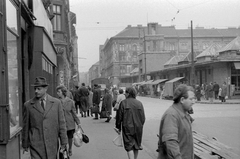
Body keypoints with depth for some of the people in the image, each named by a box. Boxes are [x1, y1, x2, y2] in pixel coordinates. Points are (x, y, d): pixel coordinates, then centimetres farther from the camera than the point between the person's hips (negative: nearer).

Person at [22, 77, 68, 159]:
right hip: (36, 145, -1)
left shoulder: (56, 103, 3)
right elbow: (26, 127, 6)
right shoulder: (28, 105, 1)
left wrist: (63, 142, 2)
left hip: (52, 144, 1)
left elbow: (61, 123, 4)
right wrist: (25, 145, 10)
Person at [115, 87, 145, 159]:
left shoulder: (124, 103, -8)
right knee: (136, 146, 17)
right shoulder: (139, 103, 2)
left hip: (127, 128, -4)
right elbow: (143, 117, 6)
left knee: (129, 147, -2)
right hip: (138, 128, 4)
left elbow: (119, 116, -6)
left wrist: (118, 127, 4)